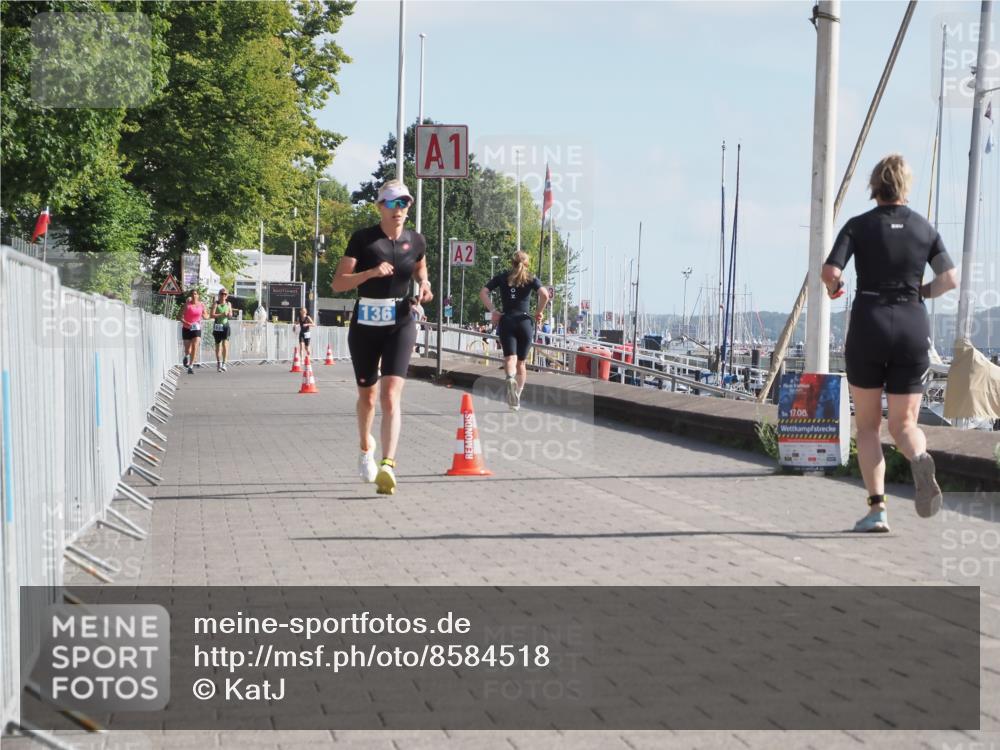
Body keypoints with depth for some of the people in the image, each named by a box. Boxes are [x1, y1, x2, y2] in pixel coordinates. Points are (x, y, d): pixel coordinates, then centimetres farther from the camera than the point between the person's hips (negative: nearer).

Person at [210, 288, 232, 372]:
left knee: (225, 345, -14)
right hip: (217, 326, -1)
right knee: (218, 345, 8)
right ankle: (218, 363, 21)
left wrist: (230, 314, -6)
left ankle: (224, 364, -19)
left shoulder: (229, 304, 9)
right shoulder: (215, 303, -1)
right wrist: (221, 314, -20)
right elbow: (212, 315, -9)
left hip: (226, 325, 1)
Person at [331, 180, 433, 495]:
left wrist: (424, 286, 2)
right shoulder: (362, 239, -6)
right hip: (365, 325, 0)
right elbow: (338, 283, -10)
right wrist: (371, 272, -25)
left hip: (400, 325, 0)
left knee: (391, 395, -16)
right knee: (367, 395, 14)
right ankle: (366, 446, 43)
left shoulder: (416, 241, 3)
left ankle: (387, 465, -24)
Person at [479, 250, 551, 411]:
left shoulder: (502, 277, 11)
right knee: (521, 362, 12)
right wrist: (539, 312, 2)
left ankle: (510, 378, -44)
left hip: (506, 321, 0)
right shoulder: (531, 278, 7)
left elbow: (483, 292, 0)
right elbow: (544, 294, -11)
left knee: (510, 358, -11)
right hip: (524, 322, 0)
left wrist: (493, 311, 1)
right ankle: (517, 398, 16)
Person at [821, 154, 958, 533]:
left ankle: (877, 508, -1)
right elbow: (950, 278, 1)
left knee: (867, 425, 10)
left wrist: (833, 288, 10)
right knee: (904, 423, 10)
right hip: (913, 327, 2)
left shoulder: (859, 226, -1)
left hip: (868, 325, -2)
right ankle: (920, 458, -26)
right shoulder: (924, 228, 7)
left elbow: (830, 272, -12)